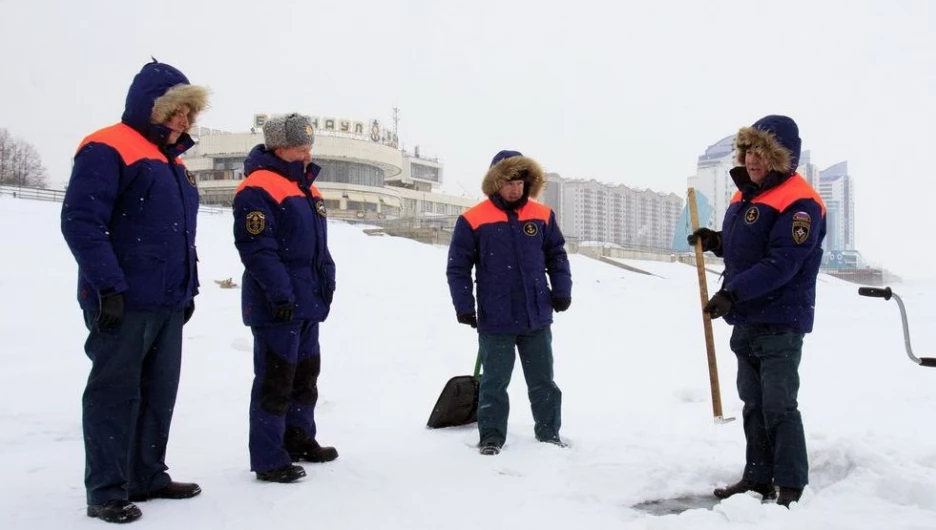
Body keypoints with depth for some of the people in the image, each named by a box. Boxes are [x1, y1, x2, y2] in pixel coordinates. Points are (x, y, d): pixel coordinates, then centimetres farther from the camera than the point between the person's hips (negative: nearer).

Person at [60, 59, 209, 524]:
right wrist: (108, 287, -21)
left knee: (159, 395, 12)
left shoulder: (171, 162, 19)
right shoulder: (107, 150, -8)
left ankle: (148, 477, 24)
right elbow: (81, 222, -17)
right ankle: (106, 492, 8)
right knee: (115, 394, -1)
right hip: (123, 303, -8)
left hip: (169, 303, 9)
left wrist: (189, 288, 18)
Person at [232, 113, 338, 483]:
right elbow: (257, 248, -21)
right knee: (275, 380, -4)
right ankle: (269, 459, 6)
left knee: (305, 373, 18)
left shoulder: (306, 188, 16)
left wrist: (327, 283, 14)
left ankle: (300, 439, 33)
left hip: (308, 303, 10)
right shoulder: (258, 188, -14)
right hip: (276, 306, -10)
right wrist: (280, 293, -23)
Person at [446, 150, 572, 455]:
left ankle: (549, 433, 29)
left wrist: (562, 290, 3)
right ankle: (491, 437, 21)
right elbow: (458, 267, -4)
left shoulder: (542, 216, 2)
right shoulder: (473, 220, -9)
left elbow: (556, 255, 13)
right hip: (495, 320, -3)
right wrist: (464, 306, -8)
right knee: (494, 383, 8)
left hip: (537, 317, 3)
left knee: (543, 381, 14)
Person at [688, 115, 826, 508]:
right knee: (753, 403, 14)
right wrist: (716, 242, 5)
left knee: (779, 407, -4)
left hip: (780, 323, -9)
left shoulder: (799, 203, -16)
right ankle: (758, 477, 25)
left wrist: (733, 293, -28)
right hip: (746, 321, 9)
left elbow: (781, 263, -25)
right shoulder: (746, 193, 12)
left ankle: (790, 487, 8)